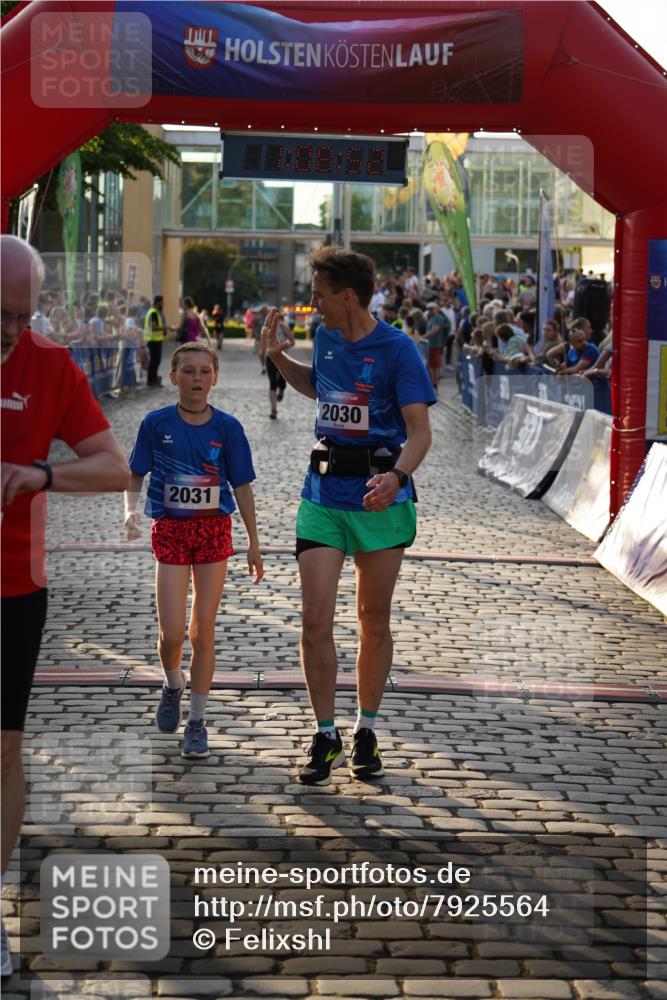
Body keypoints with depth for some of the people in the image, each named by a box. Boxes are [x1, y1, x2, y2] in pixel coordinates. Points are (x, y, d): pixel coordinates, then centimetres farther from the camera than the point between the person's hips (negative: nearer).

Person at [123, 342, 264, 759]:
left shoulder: (227, 427, -3)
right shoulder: (157, 423, -3)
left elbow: (242, 487, 3)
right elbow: (136, 475, 5)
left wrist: (254, 545, 5)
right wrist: (131, 510, -15)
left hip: (214, 530, 0)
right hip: (170, 530, 0)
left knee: (203, 631, 3)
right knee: (172, 633, -4)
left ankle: (197, 720, 15)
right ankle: (173, 685, 30)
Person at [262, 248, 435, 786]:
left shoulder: (397, 349, -10)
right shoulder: (326, 337, 8)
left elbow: (420, 430, -16)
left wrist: (396, 476, -34)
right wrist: (279, 357, 15)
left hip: (380, 496, -4)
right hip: (324, 493, 4)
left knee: (374, 621, 8)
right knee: (316, 617, -6)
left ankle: (366, 732, 23)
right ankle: (326, 735, 6)